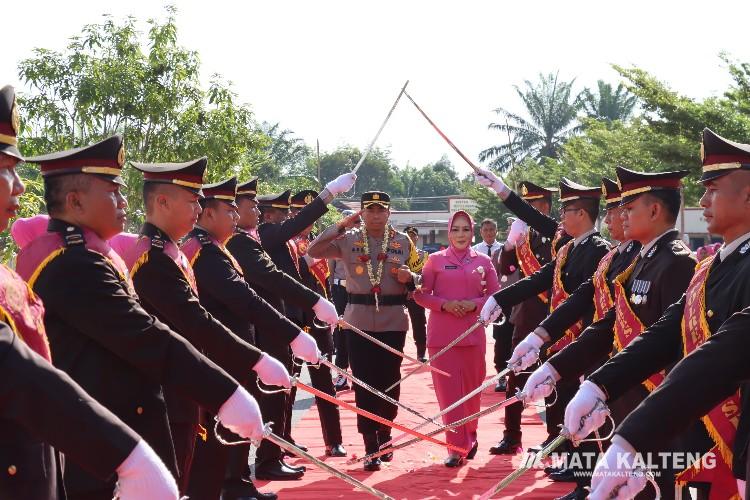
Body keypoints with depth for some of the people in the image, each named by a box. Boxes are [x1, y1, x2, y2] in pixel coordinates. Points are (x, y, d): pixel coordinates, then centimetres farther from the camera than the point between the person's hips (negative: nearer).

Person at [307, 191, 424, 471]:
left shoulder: (403, 242, 6)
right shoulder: (348, 239, 2)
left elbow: (418, 278, 10)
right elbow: (313, 251, -7)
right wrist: (340, 226, -13)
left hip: (393, 322, 1)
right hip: (359, 321, -1)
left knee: (389, 382, 8)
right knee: (364, 384, -2)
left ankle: (384, 435, 29)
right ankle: (371, 447, 1)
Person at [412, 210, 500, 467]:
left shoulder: (483, 261, 6)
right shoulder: (436, 260, 3)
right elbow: (420, 294, 2)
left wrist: (475, 304, -10)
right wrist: (445, 304, -13)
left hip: (473, 333, 2)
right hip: (442, 334, -1)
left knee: (472, 389, 10)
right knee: (448, 390, -4)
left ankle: (469, 438, 32)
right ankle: (457, 447, -1)